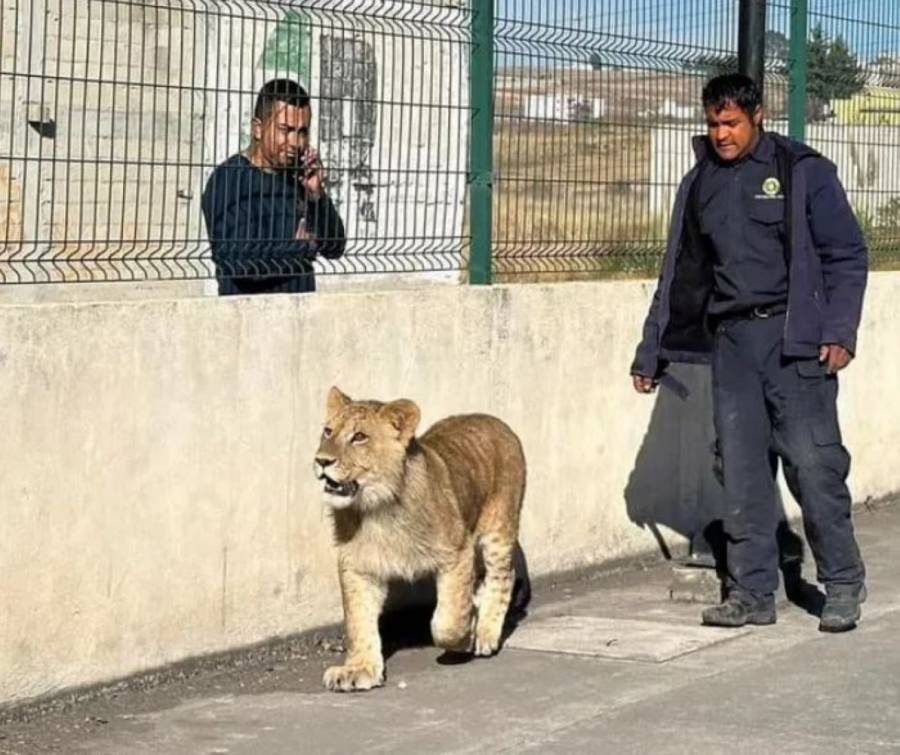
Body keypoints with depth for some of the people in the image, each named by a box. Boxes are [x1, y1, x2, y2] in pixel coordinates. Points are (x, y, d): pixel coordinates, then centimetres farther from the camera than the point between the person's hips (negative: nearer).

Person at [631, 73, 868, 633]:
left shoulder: (803, 172, 1)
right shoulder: (700, 183, 15)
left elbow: (847, 255, 0)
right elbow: (681, 273, 19)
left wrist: (839, 331, -11)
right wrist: (652, 353, 18)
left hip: (792, 338, -4)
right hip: (730, 339, 5)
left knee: (813, 463, -6)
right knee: (742, 473, 4)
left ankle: (843, 586, 6)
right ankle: (752, 592, 11)